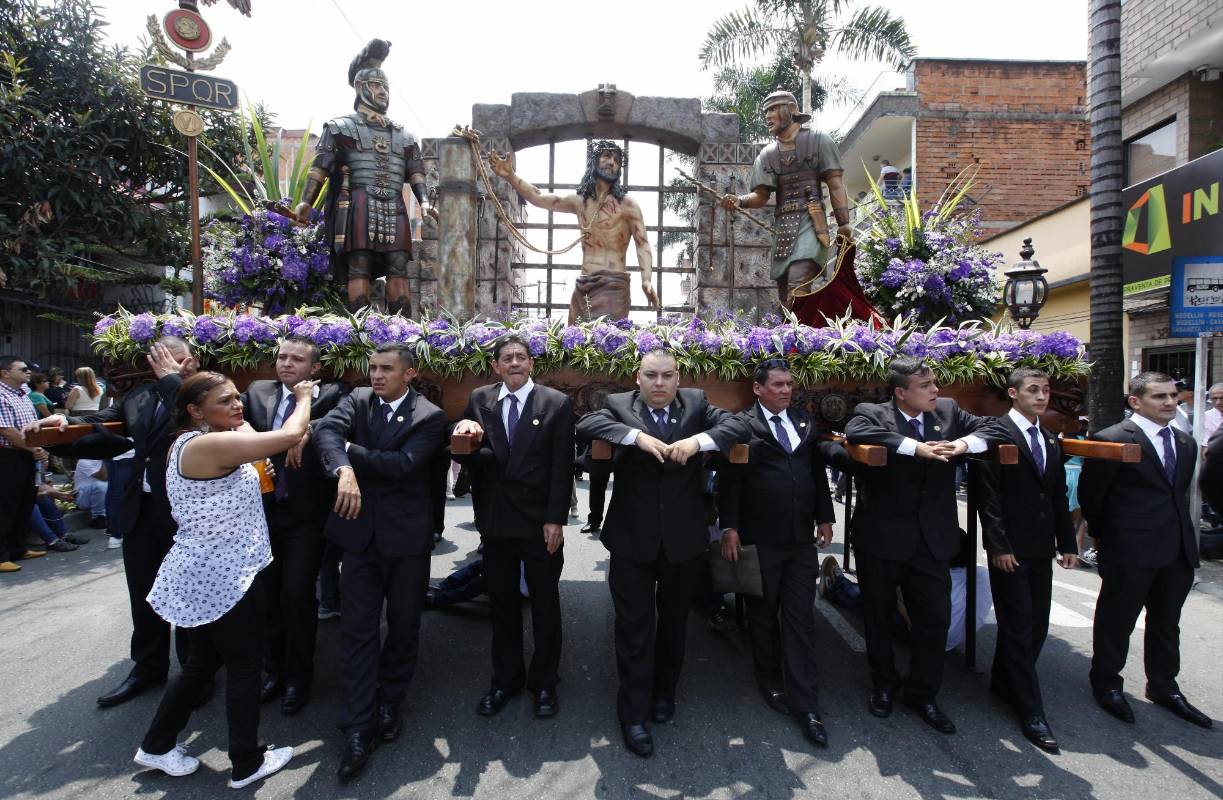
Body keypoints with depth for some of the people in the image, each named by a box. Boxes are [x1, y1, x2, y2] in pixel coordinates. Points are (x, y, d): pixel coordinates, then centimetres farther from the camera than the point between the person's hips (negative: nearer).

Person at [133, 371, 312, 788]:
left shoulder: (188, 444, 8)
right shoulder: (209, 444, -23)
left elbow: (246, 432, 24)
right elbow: (290, 434, -24)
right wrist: (304, 397, -8)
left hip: (203, 573, 10)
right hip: (220, 577, -10)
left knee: (204, 660, 24)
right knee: (244, 664, 7)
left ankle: (157, 746, 40)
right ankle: (247, 764, 22)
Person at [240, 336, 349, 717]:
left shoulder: (330, 395, -4)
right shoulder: (257, 392, 9)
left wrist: (307, 430, -38)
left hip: (306, 514, -4)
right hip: (263, 508, 4)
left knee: (297, 594, 0)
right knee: (267, 592, 14)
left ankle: (298, 677, 21)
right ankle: (273, 668, 34)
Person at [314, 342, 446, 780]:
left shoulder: (430, 417, -8)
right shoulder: (357, 400, 3)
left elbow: (402, 462, -22)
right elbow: (326, 430, -17)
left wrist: (349, 448, -13)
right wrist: (344, 469, -36)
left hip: (407, 535, -2)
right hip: (361, 531, 2)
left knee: (403, 625, 12)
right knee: (358, 628, 4)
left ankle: (389, 702, 35)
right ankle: (358, 728, 15)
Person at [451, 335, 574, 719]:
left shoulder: (557, 403, -5)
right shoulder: (479, 400, 4)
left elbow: (562, 467, -7)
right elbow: (465, 455, 4)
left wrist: (556, 520, -11)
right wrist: (466, 437, -19)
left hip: (540, 522, -2)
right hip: (495, 520, 3)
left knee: (545, 604, 11)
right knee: (501, 603, 15)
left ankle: (544, 683, 29)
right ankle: (505, 680, 33)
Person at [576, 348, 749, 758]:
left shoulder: (696, 404, 1)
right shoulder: (619, 404, -3)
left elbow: (738, 425, -8)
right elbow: (586, 423, -19)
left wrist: (698, 440, -25)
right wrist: (637, 436, -31)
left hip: (683, 539, 3)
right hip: (633, 540, -2)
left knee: (674, 620, 20)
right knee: (634, 627, 6)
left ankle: (664, 691, 43)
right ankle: (633, 714, 22)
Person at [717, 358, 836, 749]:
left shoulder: (806, 422, 10)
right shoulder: (742, 425, -6)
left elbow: (818, 472, 15)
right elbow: (729, 479, -9)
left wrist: (825, 517, 10)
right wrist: (730, 527, -14)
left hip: (802, 539, 4)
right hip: (760, 539, -4)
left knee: (801, 620, 6)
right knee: (763, 615, 13)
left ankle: (805, 705, 14)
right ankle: (770, 683, 33)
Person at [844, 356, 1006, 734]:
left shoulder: (948, 411, 5)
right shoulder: (871, 413, -9)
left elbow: (994, 427, 6)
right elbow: (856, 432, -30)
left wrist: (965, 443, -14)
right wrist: (914, 447, -30)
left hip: (932, 538, 4)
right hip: (882, 537, -3)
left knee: (936, 618, 9)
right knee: (879, 615, 13)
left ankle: (923, 694, 31)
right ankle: (884, 685, 36)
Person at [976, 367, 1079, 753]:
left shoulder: (1051, 441, 14)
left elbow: (1059, 497, 16)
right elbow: (989, 496, -13)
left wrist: (1067, 543, 11)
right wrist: (999, 546, -16)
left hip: (1041, 548, 7)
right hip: (1010, 548, -7)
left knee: (1037, 625, 13)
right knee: (1018, 627, -1)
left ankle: (1004, 684, 30)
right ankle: (1031, 712, 8)